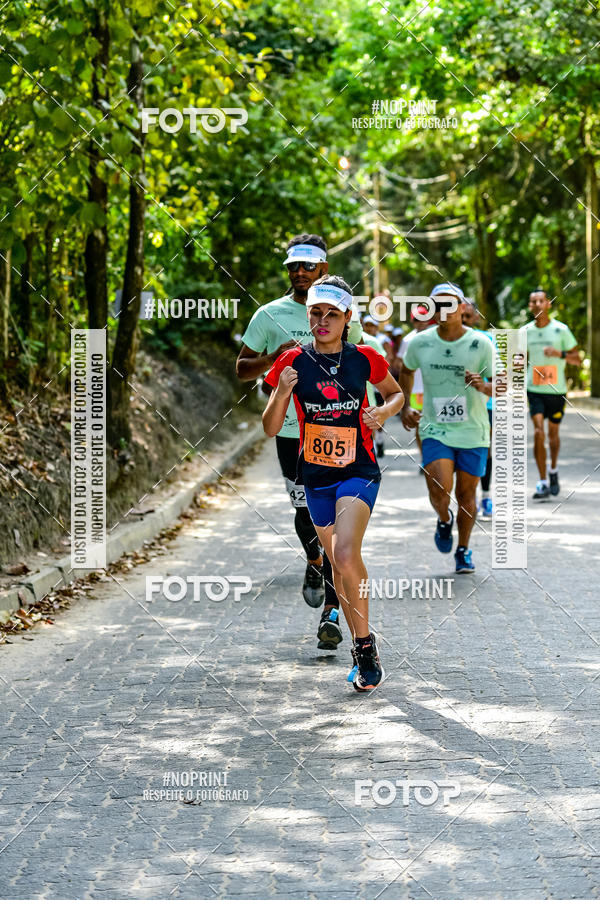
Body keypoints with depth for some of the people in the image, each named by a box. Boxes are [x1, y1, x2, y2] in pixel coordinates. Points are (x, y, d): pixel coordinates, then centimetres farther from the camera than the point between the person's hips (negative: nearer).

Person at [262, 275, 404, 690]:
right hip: (316, 475, 3)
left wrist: (384, 411, -7)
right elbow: (270, 429, -2)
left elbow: (397, 394, 15)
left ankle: (365, 643, -9)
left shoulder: (365, 358, -4)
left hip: (359, 472, -3)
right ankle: (363, 649, 32)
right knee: (338, 563, 14)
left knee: (345, 555, -24)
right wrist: (281, 394, -21)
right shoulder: (294, 362, -3)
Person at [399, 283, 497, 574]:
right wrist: (404, 407, 8)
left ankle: (463, 550, 28)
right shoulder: (419, 343, -3)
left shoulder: (481, 344, -8)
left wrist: (483, 387, -27)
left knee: (466, 493, 7)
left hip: (473, 432, 0)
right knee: (439, 489, -18)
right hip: (435, 429, 0)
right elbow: (407, 371, 18)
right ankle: (444, 520, 18)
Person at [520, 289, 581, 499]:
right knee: (538, 432, -13)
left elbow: (577, 360, -2)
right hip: (535, 390, 1)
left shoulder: (561, 330, -4)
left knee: (553, 433, 10)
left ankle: (553, 470, 38)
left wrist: (560, 354, -19)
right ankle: (543, 483, -12)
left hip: (557, 390, -1)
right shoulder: (525, 331, 4)